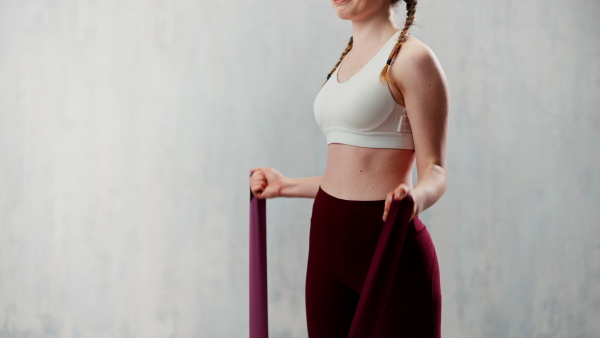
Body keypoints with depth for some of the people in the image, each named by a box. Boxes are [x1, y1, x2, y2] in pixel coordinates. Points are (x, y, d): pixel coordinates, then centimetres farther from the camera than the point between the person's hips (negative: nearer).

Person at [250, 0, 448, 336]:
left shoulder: (412, 58, -8)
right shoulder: (349, 57, 15)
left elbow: (434, 170, -10)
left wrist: (415, 196, -31)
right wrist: (286, 185, 26)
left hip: (386, 244, -7)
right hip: (329, 241, 8)